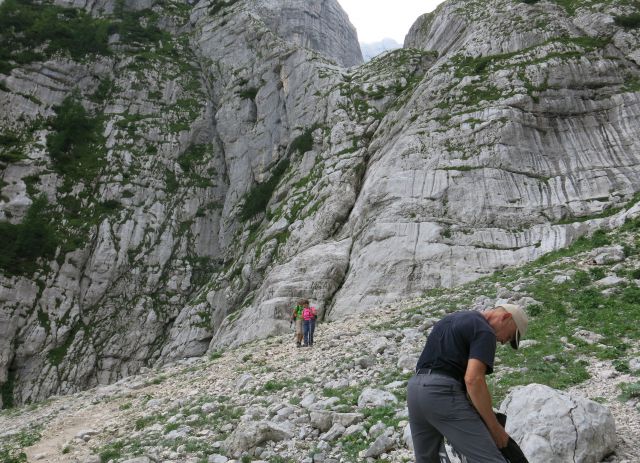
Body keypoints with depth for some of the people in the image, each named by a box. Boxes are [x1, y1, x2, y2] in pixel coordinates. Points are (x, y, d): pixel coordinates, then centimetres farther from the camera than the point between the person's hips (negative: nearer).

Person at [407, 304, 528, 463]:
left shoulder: (455, 318, 25)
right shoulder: (485, 331, -3)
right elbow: (473, 379, -16)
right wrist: (495, 427, -8)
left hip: (415, 386, 9)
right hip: (442, 390, -9)